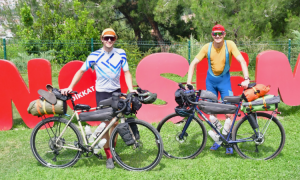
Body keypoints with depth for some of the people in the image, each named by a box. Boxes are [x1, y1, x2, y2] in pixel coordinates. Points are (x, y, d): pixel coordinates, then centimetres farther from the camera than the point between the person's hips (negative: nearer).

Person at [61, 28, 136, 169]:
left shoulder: (120, 54, -4)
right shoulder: (94, 56, -8)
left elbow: (126, 72, -3)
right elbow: (81, 71, -3)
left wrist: (131, 89, -17)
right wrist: (70, 87, -12)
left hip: (116, 92, 2)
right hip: (101, 93, -2)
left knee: (115, 122, 6)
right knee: (105, 123, -2)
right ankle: (109, 156, 8)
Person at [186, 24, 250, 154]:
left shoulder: (229, 45, -15)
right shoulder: (207, 47, -11)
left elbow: (242, 61, -19)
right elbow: (193, 63, -11)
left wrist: (246, 79, -31)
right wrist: (188, 82, -19)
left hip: (224, 80, -2)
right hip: (211, 80, 2)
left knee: (229, 111, -8)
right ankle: (217, 140, 19)